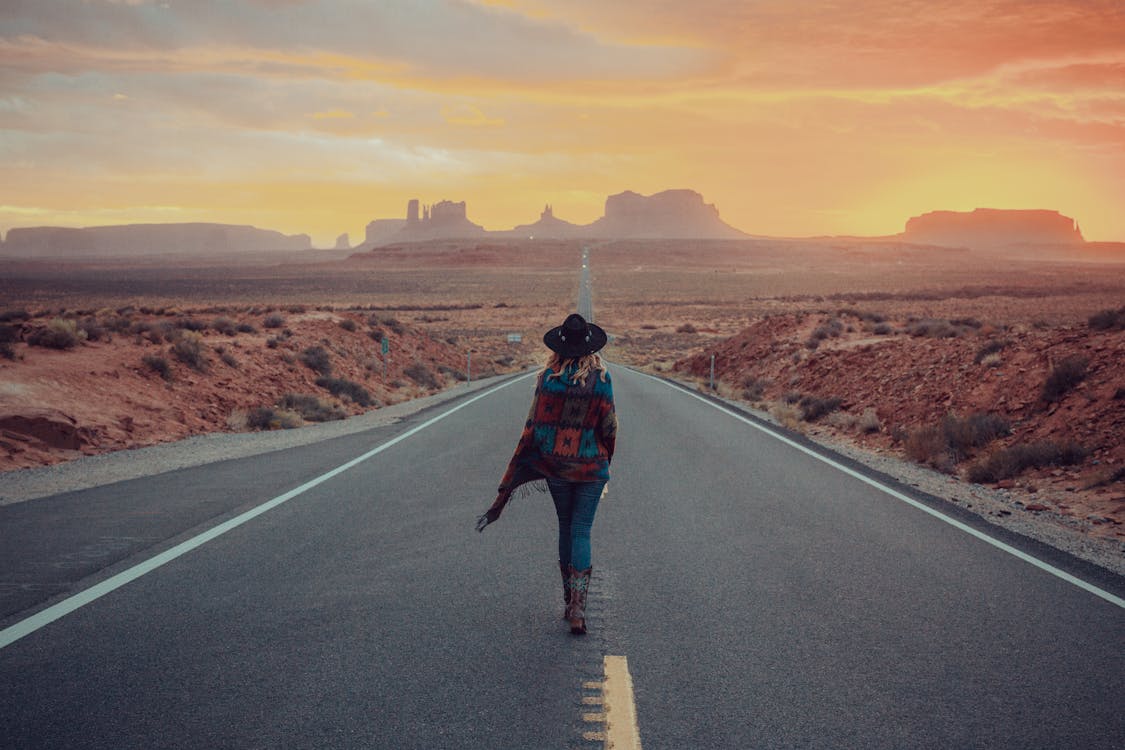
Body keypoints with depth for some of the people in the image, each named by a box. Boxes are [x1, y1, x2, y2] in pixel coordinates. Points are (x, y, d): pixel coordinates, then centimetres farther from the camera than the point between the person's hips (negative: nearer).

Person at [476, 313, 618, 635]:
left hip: (555, 464, 2)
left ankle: (569, 602, 24)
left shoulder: (547, 378, -6)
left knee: (565, 527, 17)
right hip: (591, 465, -2)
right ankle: (578, 610, -11)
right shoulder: (600, 378, -10)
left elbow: (534, 426, -3)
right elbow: (609, 424, -7)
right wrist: (606, 457, 13)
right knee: (582, 531, 0)